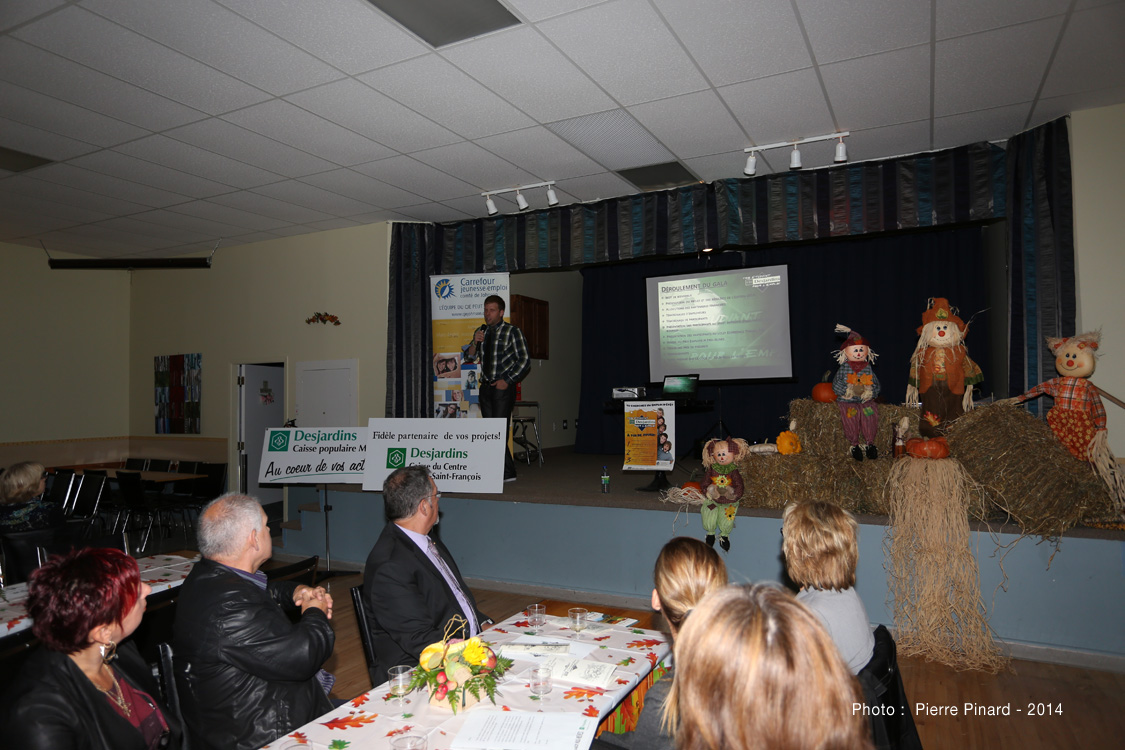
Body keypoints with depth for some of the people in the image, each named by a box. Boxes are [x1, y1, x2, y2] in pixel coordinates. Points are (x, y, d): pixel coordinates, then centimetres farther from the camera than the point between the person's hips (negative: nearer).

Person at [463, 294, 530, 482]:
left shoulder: (512, 332, -3)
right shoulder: (481, 331, 14)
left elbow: (525, 361, -5)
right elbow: (469, 357, 14)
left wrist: (507, 381, -12)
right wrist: (475, 343, -6)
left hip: (503, 388, -6)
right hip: (485, 388, 6)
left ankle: (506, 473, -4)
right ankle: (508, 472, 13)